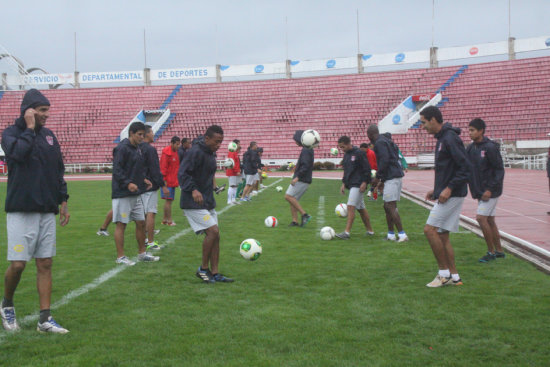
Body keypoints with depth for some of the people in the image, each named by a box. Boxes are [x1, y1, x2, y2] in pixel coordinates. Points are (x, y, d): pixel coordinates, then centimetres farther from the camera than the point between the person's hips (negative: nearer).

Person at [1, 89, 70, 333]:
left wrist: (63, 201, 14)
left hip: (47, 211, 5)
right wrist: (29, 128, -15)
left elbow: (59, 170, 18)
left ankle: (45, 319, 8)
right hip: (21, 210, -5)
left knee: (45, 264, 4)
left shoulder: (48, 135, 13)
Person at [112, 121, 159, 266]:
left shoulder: (137, 149, 15)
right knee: (121, 224, -2)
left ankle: (142, 253, 23)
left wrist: (144, 179, 9)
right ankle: (120, 256, 6)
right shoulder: (122, 148, -12)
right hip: (122, 194, -9)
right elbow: (117, 170, -19)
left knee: (141, 223, 12)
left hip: (136, 194, 9)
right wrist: (128, 183, -29)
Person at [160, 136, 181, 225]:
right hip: (168, 181, -8)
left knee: (169, 200, 12)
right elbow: (163, 167, -15)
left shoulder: (176, 152, 12)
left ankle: (165, 219, 19)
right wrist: (164, 180, -18)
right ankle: (169, 220, -3)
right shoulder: (166, 153, -13)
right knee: (168, 200, -6)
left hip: (173, 181, 8)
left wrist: (176, 180, 15)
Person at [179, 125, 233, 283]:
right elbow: (182, 174, -23)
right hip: (193, 203, -9)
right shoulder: (195, 152, -16)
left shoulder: (211, 153, 13)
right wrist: (193, 190, -35)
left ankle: (215, 273, 12)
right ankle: (203, 269, -1)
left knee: (215, 236, 6)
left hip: (208, 203, 9)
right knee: (213, 231, -16)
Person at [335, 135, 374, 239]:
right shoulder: (346, 155, 15)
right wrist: (344, 183, 16)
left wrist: (364, 182, -16)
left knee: (351, 206, -15)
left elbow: (367, 169, -11)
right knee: (361, 208, 13)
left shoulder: (359, 153, -10)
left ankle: (346, 233, -18)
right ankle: (370, 231, 21)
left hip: (358, 185, -9)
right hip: (351, 184, 9)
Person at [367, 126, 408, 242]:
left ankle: (402, 235, -11)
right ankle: (391, 235, 15)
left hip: (392, 178, -10)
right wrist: (383, 181, 24)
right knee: (387, 206, 12)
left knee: (391, 207, -10)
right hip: (396, 176, 10)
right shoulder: (386, 140, 22)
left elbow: (384, 160, -20)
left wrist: (377, 177, -12)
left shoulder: (380, 142, -9)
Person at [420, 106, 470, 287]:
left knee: (430, 229, -11)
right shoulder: (442, 138, 16)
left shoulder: (450, 139, -15)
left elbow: (465, 167, -20)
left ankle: (444, 273, -2)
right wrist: (436, 190, 16)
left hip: (452, 195, -10)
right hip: (447, 194, 10)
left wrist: (449, 189, -21)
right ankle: (454, 277, 16)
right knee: (442, 235, 10)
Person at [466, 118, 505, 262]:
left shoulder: (490, 147, -15)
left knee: (481, 218, -12)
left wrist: (490, 189, -19)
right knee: (489, 220, 12)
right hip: (480, 191, 8)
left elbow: (499, 169, -15)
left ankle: (491, 251, 0)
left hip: (490, 191, -8)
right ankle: (499, 251, 22)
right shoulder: (470, 148, 7)